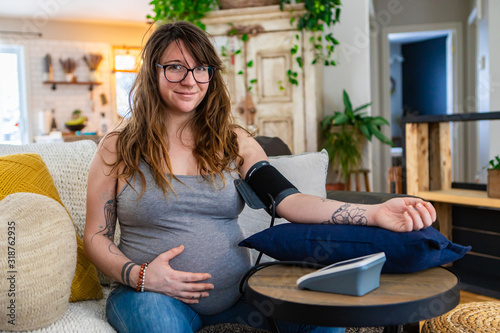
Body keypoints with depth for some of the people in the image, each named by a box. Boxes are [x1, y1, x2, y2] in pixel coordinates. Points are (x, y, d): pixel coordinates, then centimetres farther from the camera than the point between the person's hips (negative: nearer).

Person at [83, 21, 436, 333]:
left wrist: (373, 213, -24)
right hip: (153, 294, -2)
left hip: (234, 293, 3)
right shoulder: (117, 149, 1)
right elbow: (97, 236, 3)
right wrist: (139, 275, -17)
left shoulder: (234, 142, 5)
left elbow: (286, 200, -9)